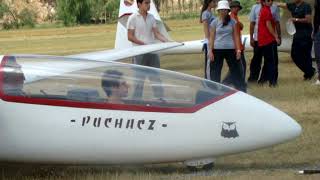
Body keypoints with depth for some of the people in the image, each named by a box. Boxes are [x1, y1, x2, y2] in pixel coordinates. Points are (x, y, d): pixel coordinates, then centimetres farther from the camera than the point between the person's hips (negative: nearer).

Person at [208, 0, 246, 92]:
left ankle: (242, 90, 6)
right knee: (215, 72, 2)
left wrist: (238, 50, 0)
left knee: (236, 70, 3)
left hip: (230, 49, 1)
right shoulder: (215, 22, 1)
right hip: (217, 50, -1)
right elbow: (212, 38, 1)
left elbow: (236, 36, 6)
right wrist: (210, 51, -5)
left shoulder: (232, 22, 5)